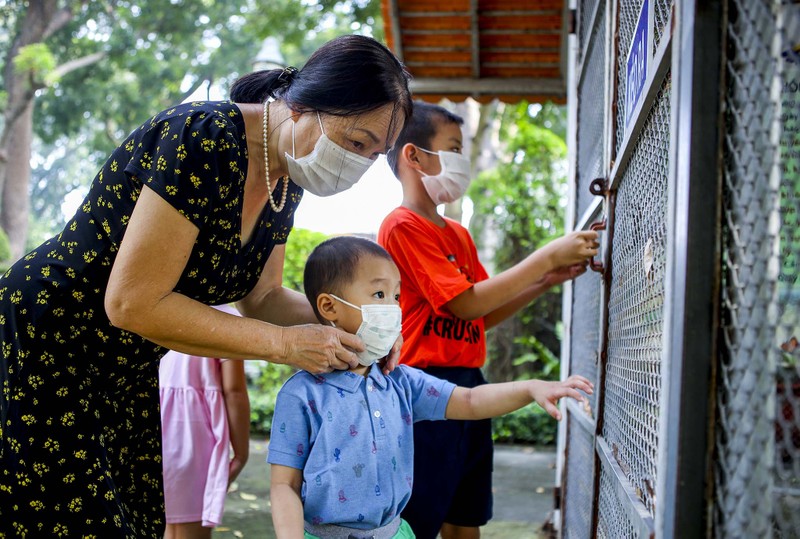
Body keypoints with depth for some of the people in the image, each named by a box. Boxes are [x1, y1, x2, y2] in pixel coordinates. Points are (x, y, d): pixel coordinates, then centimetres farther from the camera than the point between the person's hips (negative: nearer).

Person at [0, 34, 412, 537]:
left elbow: (261, 296, 10)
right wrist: (285, 344, -23)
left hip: (128, 374, 8)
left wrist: (347, 326, -9)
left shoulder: (287, 181, -1)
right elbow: (133, 303, -28)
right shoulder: (206, 139, -28)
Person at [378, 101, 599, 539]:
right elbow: (466, 304, -15)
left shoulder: (459, 234, 16)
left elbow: (486, 316, 17)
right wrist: (546, 257, -12)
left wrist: (548, 280, 5)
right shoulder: (403, 226, -10)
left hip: (468, 386, 9)